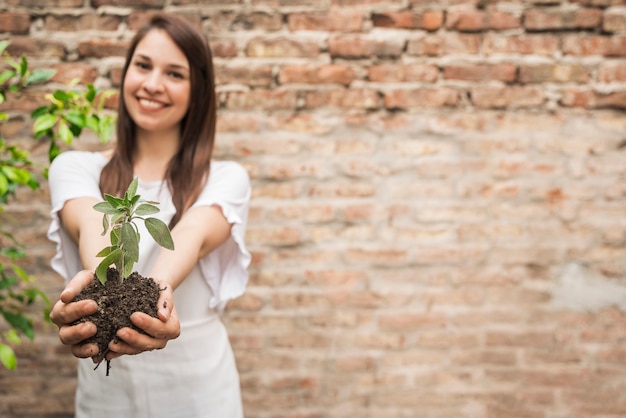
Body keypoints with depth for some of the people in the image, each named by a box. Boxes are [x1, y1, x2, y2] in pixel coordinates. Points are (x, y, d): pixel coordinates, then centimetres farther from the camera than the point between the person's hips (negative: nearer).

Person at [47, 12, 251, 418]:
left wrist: (157, 291, -43)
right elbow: (92, 228, -21)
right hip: (106, 384, 1)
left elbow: (191, 236, -22)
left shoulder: (226, 178, -2)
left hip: (199, 384, 0)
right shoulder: (75, 168, 0)